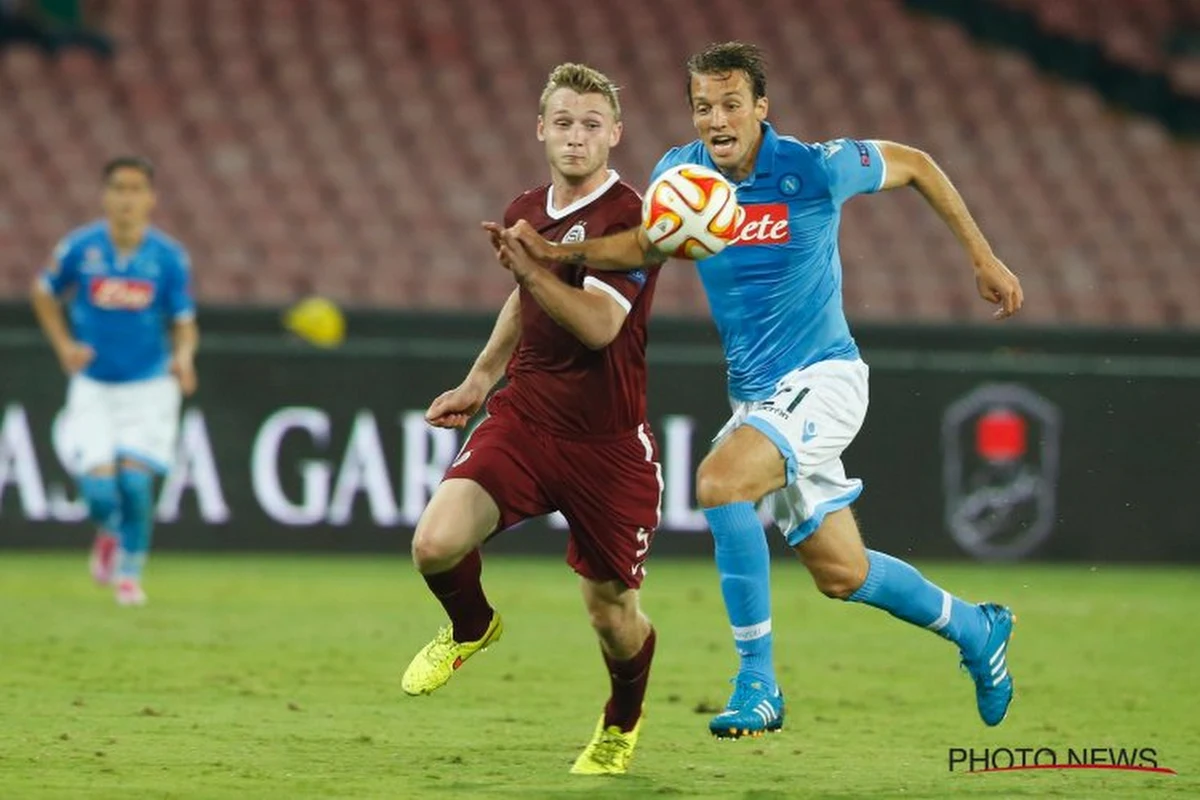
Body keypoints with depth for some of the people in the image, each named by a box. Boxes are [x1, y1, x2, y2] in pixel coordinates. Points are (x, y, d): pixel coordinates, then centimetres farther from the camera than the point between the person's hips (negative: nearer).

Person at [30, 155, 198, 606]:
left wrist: (184, 356, -24)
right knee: (99, 487, -12)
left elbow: (184, 322, -3)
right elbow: (44, 294, 11)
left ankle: (130, 573, 12)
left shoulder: (168, 257, -8)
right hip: (93, 386, 0)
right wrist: (64, 345, 0)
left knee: (135, 480, -12)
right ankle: (109, 534, 25)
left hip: (149, 386, 0)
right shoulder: (79, 248, -7)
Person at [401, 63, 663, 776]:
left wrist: (527, 265, -31)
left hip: (607, 443, -5)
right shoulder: (527, 212, 9)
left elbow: (597, 324, -25)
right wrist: (480, 379, 30)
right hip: (522, 422, 5)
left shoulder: (630, 219, -12)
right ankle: (472, 628, 16)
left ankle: (623, 723, 37)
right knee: (437, 544, -19)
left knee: (612, 614, 3)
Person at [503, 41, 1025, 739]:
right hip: (756, 395, 6)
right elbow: (645, 247, 12)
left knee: (720, 480, -30)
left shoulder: (815, 170, -16)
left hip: (821, 379, -6)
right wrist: (560, 253, -7)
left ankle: (758, 683, -23)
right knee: (842, 575, 10)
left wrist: (985, 260, 4)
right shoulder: (681, 173, -3)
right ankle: (976, 629, 37)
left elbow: (914, 165, -1)